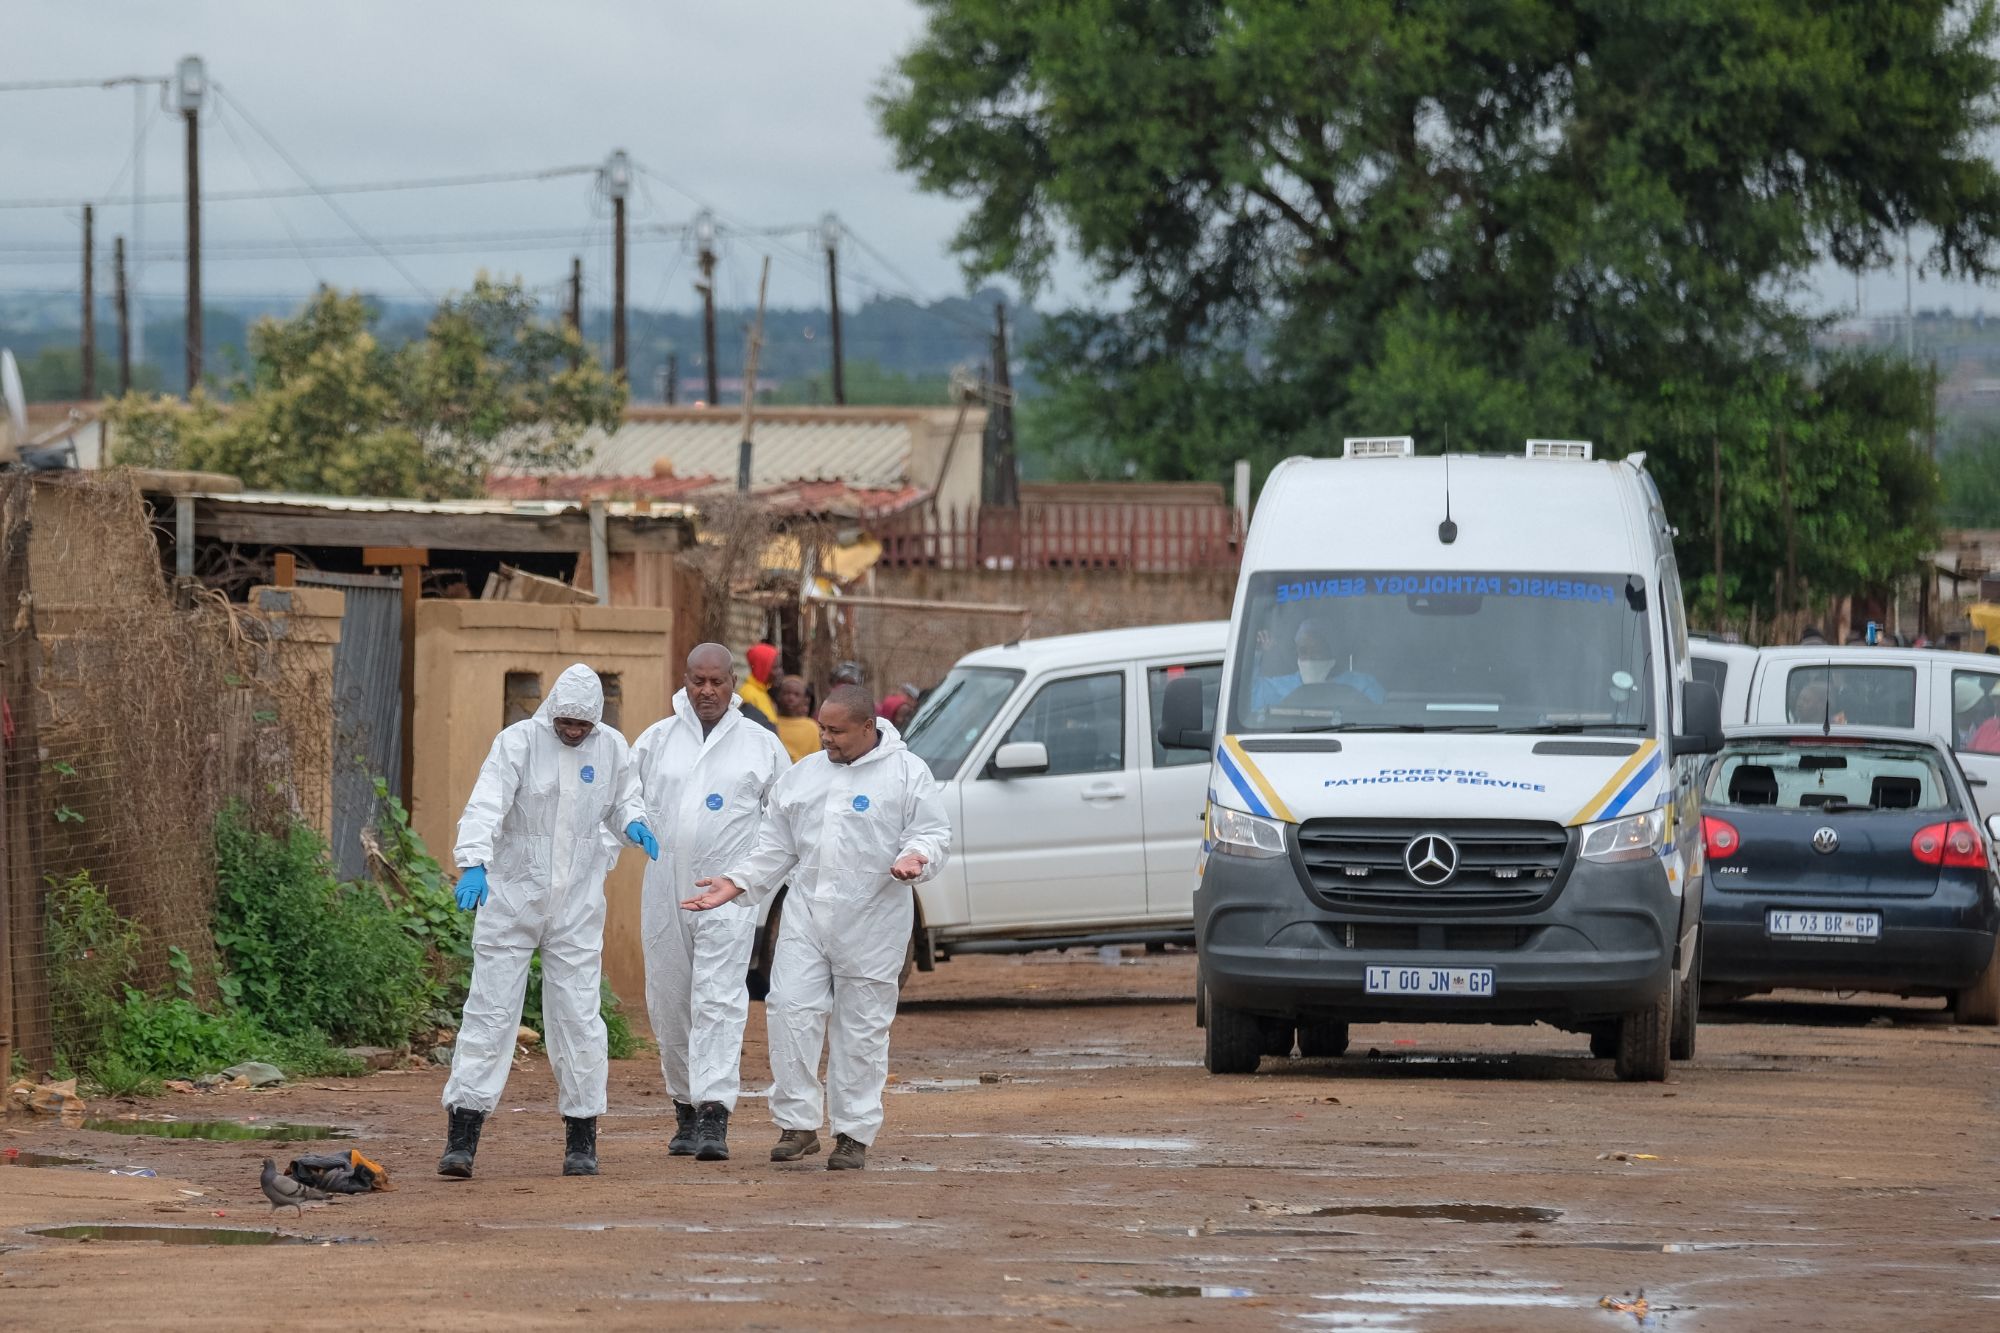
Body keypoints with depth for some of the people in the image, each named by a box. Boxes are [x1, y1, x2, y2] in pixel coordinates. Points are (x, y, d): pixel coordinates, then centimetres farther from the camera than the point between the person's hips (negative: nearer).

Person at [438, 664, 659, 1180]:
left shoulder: (611, 749, 3)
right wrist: (474, 862, -35)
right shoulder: (518, 742, -8)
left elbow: (624, 800, 18)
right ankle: (462, 1133, -4)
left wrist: (633, 823, -7)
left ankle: (581, 1137, 13)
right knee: (490, 1011, -4)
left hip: (577, 905, 2)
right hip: (512, 897, -2)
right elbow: (486, 804, -19)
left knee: (577, 1016, 3)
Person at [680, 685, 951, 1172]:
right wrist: (735, 883, 8)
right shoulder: (803, 775, 15)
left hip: (871, 923, -4)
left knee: (862, 1028, 1)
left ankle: (854, 1134, 8)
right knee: (791, 1010, -8)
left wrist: (915, 856, -24)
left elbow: (933, 831, -2)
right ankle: (797, 1124, -1)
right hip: (805, 915, 4)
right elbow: (775, 847, 19)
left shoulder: (906, 773, 1)